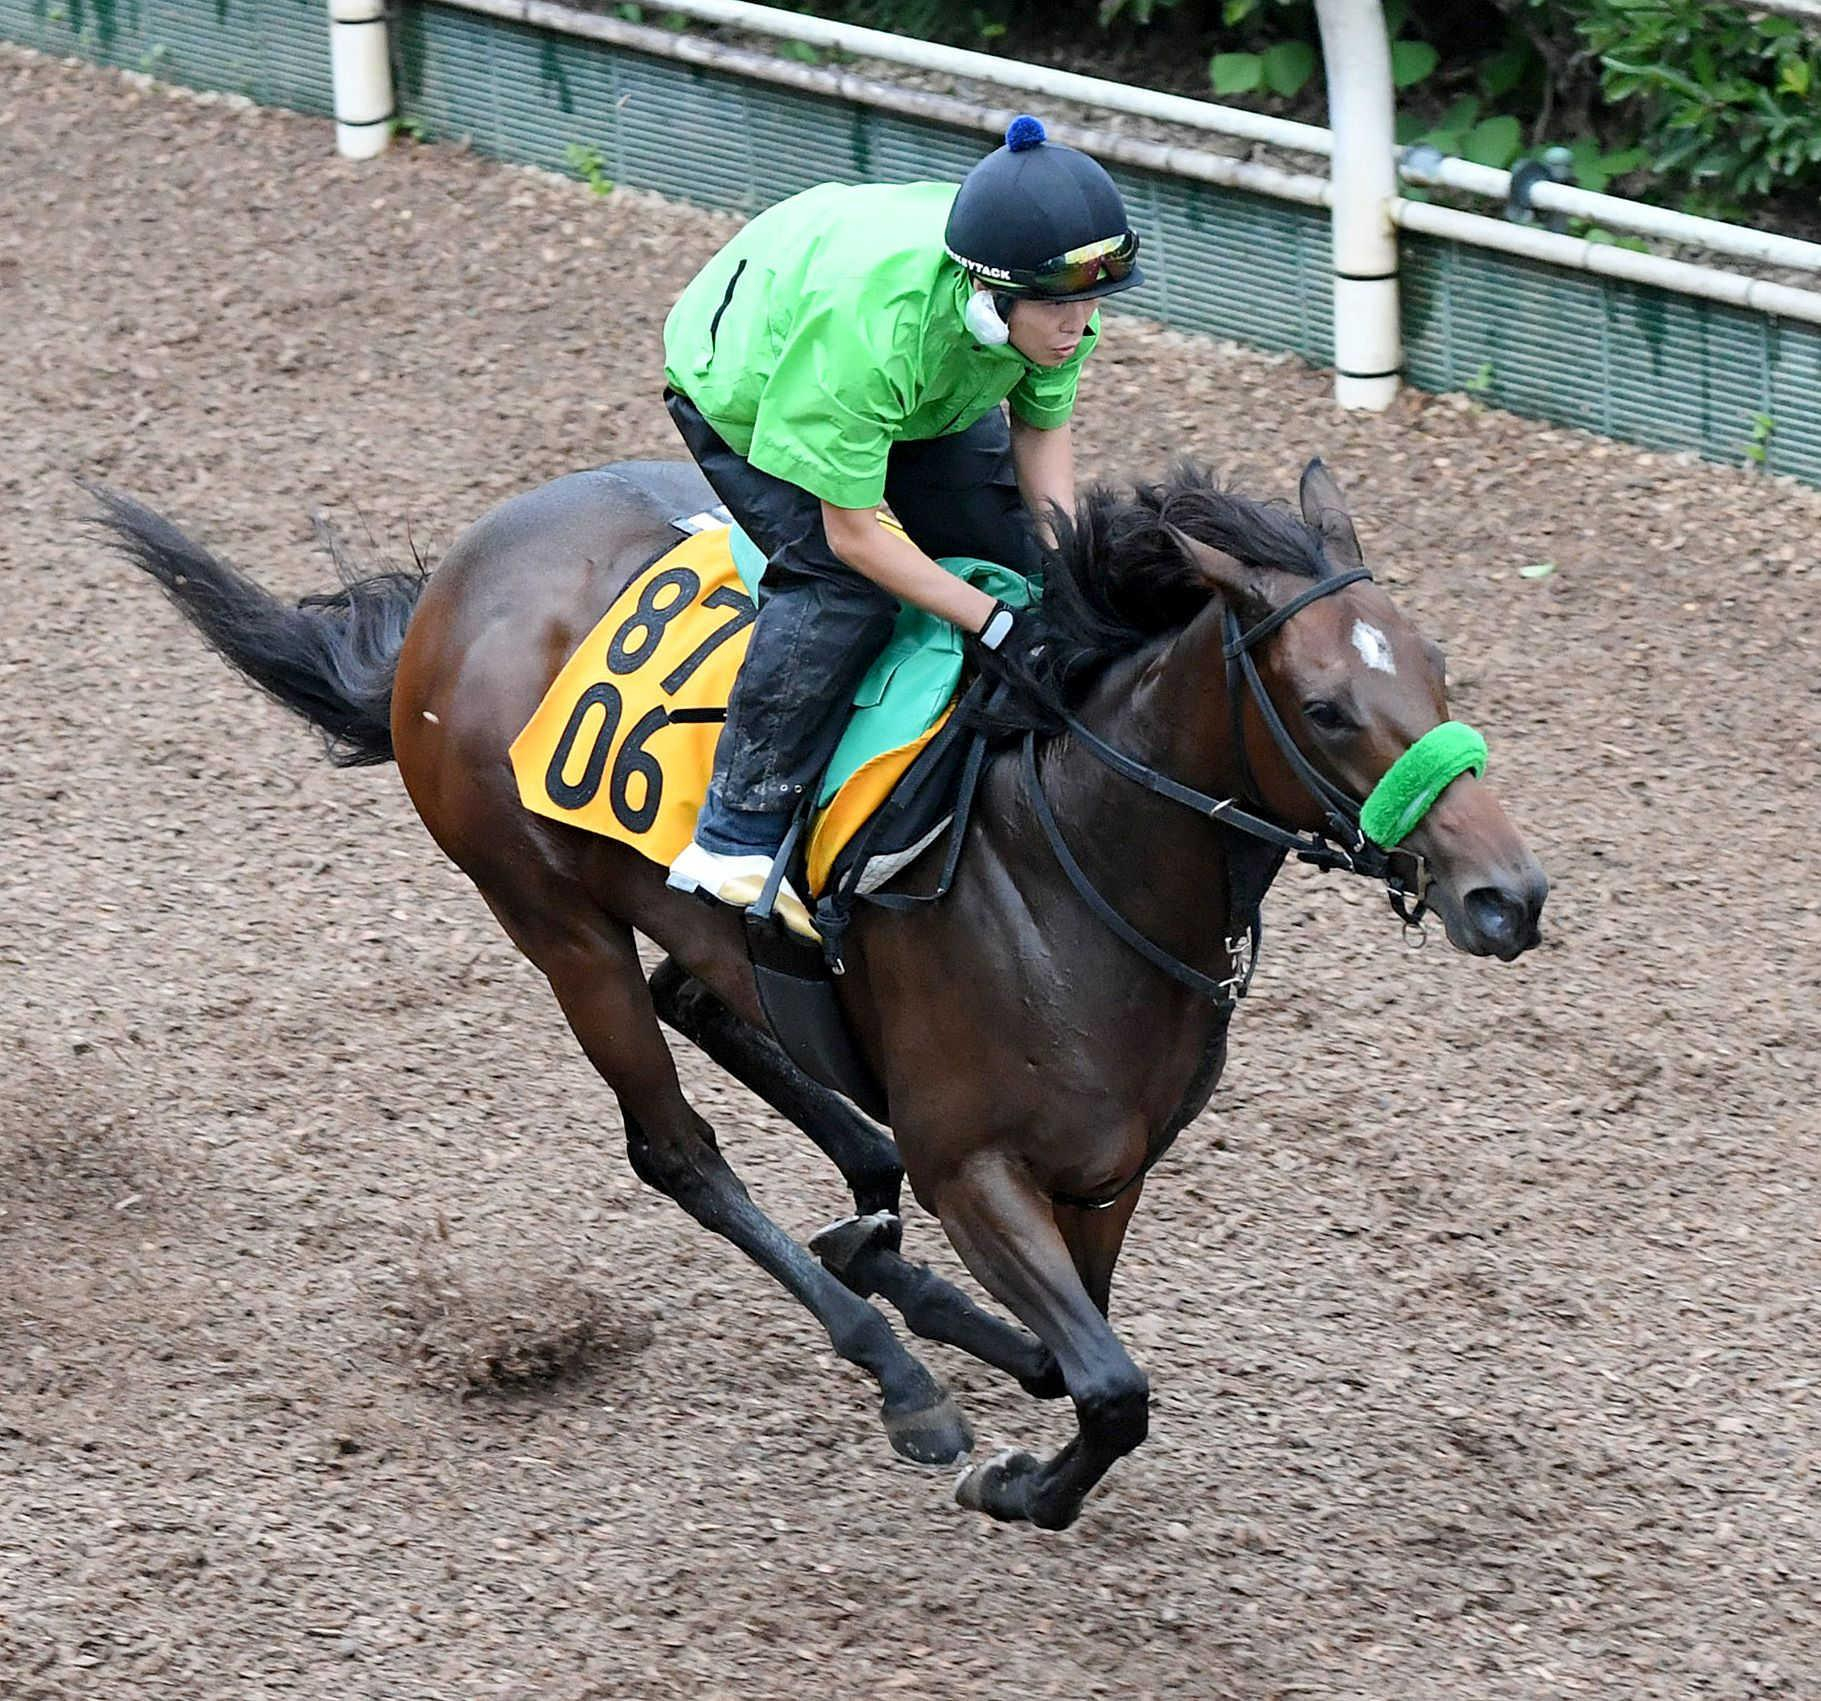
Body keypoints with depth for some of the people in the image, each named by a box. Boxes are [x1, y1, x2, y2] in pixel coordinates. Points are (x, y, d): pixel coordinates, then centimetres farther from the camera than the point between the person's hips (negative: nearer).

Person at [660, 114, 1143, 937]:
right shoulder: (871, 323, -46)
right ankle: (734, 839, -20)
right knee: (843, 586, -25)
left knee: (1018, 549, -4)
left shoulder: (1055, 295, -28)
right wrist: (997, 626, -36)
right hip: (744, 390, -7)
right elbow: (853, 533, -36)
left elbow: (1041, 426, -8)